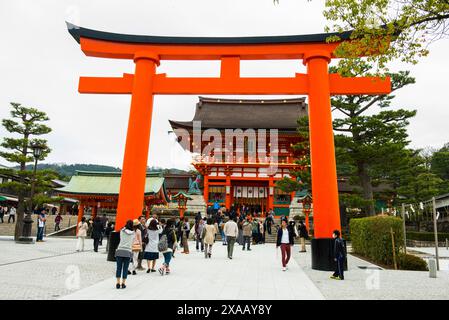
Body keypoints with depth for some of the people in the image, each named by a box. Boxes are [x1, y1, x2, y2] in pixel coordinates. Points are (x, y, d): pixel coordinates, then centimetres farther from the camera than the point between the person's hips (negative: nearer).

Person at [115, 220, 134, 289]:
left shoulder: (122, 231, 5)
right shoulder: (133, 233, 6)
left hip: (120, 250, 0)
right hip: (128, 252, 0)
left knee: (119, 267, 6)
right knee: (125, 268, 6)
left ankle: (118, 283, 7)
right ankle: (123, 283, 8)